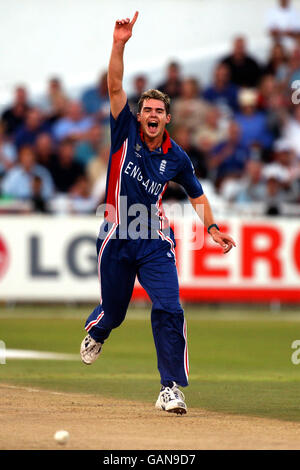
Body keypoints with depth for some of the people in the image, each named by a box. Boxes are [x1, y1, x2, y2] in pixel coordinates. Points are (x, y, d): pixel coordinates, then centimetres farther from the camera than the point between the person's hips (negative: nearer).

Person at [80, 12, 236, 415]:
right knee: (113, 312, 11)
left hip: (156, 242, 0)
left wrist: (212, 228, -3)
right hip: (116, 241, 0)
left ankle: (171, 388, -7)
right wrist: (119, 45, -27)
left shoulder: (176, 158, 1)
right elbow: (115, 87, -15)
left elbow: (197, 195, 13)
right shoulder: (126, 132, -3)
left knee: (169, 310, -15)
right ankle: (95, 333, 50)